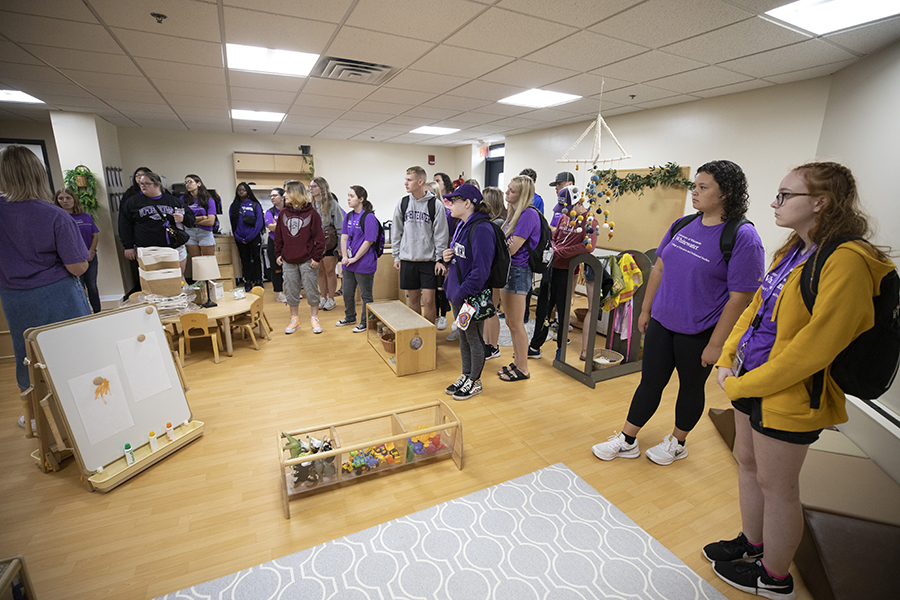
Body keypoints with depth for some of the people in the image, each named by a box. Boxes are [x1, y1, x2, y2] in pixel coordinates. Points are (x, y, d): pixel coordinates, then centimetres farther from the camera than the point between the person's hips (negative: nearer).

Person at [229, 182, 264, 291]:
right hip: (240, 240, 3)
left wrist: (249, 237, -11)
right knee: (245, 261, 8)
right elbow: (232, 224, 6)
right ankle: (247, 282, 14)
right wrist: (238, 238, -5)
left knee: (256, 260, 2)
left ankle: (258, 281, 10)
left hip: (254, 238, -3)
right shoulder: (234, 206, 8)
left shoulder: (255, 205, -1)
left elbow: (259, 223, -7)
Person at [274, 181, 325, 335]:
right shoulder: (283, 214, 7)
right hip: (288, 261, 4)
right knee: (291, 291, 11)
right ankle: (294, 319, 24)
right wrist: (278, 254, 4)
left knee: (312, 291, 5)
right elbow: (278, 236, 12)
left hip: (307, 261, -4)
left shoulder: (311, 213, -7)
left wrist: (317, 257, -12)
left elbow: (319, 237, -8)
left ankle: (314, 318, 20)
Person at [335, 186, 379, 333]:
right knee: (347, 293, 19)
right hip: (348, 263, 8)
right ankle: (350, 318, 40)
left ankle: (365, 323, 21)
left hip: (364, 264, -8)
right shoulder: (348, 216, 9)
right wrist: (344, 257, -6)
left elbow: (368, 241, -17)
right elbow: (344, 237, 8)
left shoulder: (369, 217, -14)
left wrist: (355, 258, -15)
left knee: (366, 295, 7)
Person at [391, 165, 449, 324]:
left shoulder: (435, 204, -4)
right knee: (413, 299, 11)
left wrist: (440, 259, -7)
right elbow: (396, 231, 10)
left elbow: (441, 233, -3)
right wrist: (396, 256, 7)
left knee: (428, 301, -4)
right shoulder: (403, 202, 5)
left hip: (429, 260, -3)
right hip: (408, 259, 3)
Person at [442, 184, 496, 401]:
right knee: (463, 337, 19)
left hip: (472, 296, -9)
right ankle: (465, 376, 35)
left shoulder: (481, 229, -20)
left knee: (474, 339, 7)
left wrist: (462, 293, -23)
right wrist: (448, 257, 1)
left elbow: (481, 268, -25)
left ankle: (475, 381, 25)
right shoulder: (462, 225, 10)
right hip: (458, 294, 9)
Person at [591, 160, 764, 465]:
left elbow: (740, 298, -16)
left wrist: (715, 344, -15)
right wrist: (646, 310, 12)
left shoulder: (743, 237, -15)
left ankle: (677, 443, 38)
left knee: (691, 386, 16)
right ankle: (627, 441, 25)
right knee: (650, 382, 12)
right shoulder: (682, 225, 3)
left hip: (698, 334, -5)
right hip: (661, 323, 5)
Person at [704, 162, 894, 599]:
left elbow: (815, 346, -24)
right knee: (747, 464, 22)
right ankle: (752, 543, 44)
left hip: (788, 395, -8)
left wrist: (742, 385, -17)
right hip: (751, 381, 9)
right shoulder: (792, 251, 9)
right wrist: (727, 360, 3)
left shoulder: (847, 261, -21)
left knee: (777, 486, 9)